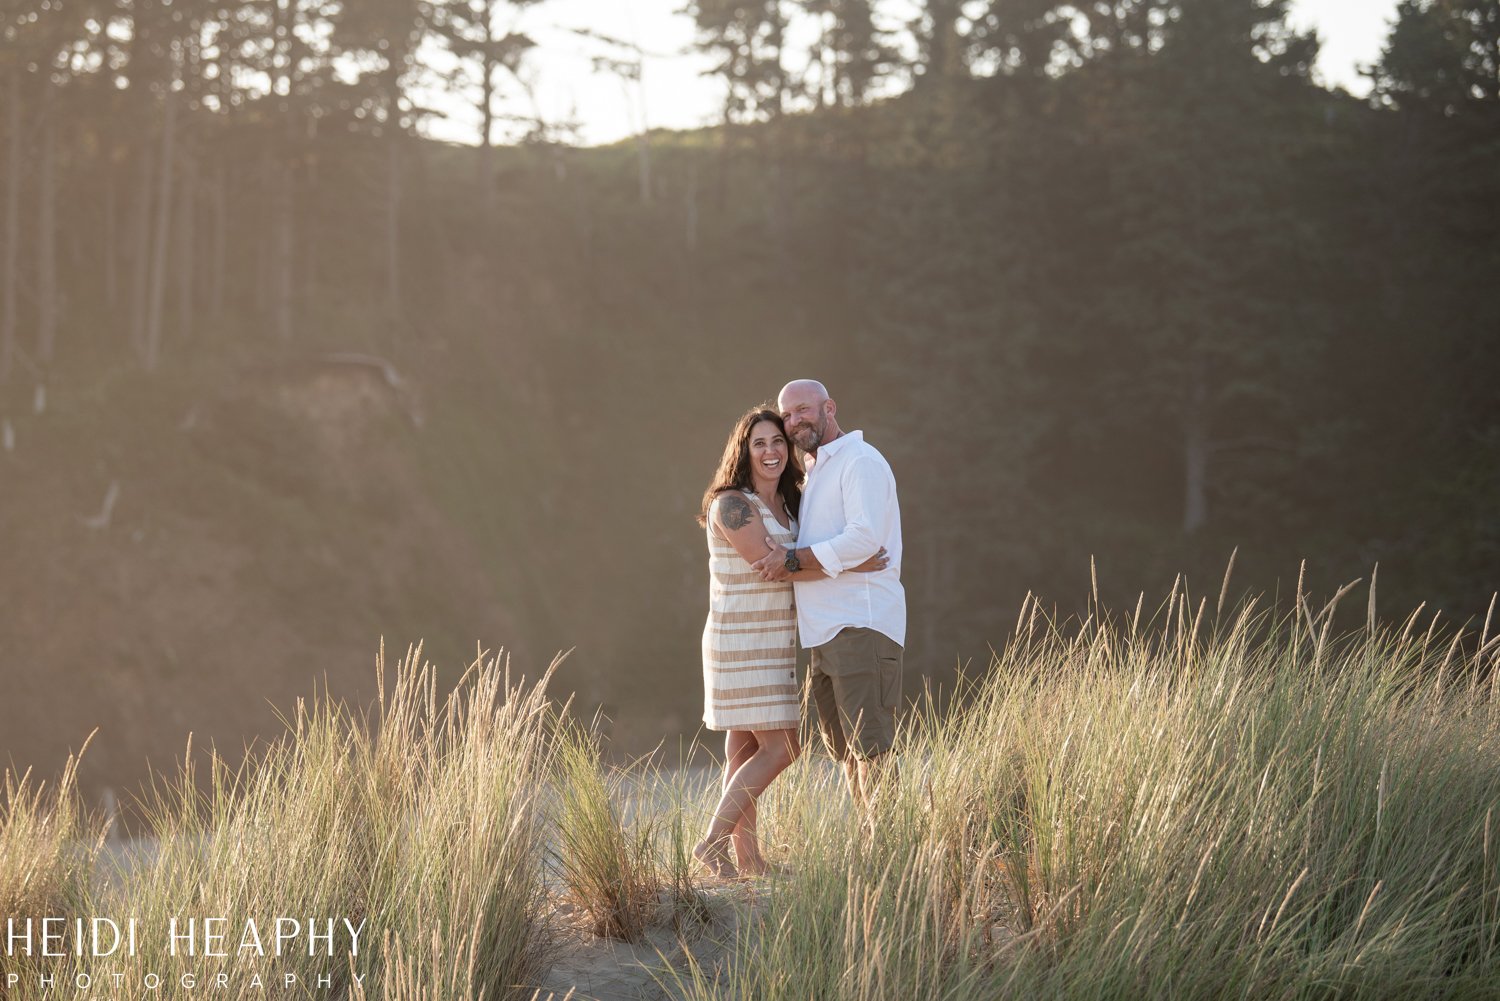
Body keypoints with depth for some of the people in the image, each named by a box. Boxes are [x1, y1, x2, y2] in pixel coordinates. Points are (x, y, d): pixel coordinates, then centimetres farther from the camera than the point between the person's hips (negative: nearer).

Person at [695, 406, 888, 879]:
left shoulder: (786, 504, 11)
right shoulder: (732, 504, -15)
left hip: (772, 644, 8)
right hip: (742, 644, -8)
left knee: (746, 748, 8)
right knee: (780, 747, -12)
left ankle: (748, 858, 9)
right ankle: (713, 842, -8)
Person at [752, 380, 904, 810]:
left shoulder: (860, 462, -6)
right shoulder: (815, 474, 25)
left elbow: (864, 539, -19)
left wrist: (793, 559, -15)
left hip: (861, 626, -10)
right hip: (826, 634, 10)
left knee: (871, 750, -14)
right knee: (844, 751, 10)